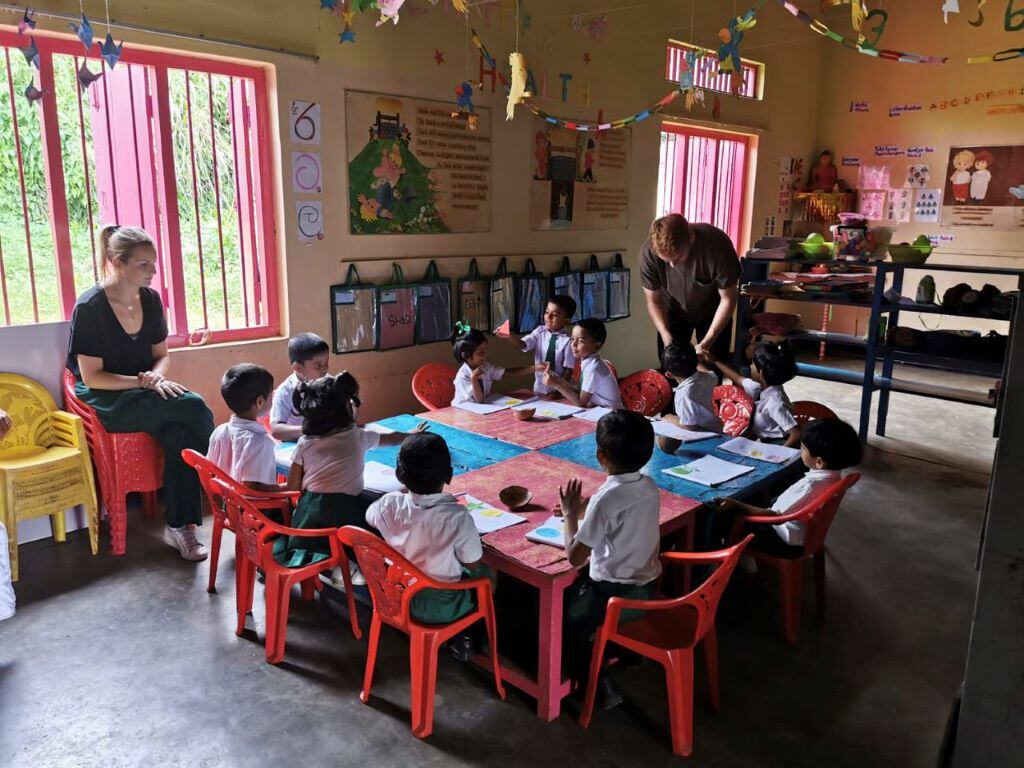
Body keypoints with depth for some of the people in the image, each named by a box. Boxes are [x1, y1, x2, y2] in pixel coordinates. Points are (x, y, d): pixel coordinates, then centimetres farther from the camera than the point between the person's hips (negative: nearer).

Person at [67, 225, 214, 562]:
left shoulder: (151, 299, 3)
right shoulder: (90, 307, -14)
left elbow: (162, 356, 10)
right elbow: (92, 377, -13)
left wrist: (157, 378, -13)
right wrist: (143, 381, -23)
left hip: (145, 394, 5)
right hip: (107, 401, -5)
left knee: (179, 433, -28)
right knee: (193, 407, -29)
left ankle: (178, 525, -18)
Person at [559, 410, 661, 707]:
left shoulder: (606, 499, -27)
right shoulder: (650, 487, -4)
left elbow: (574, 556, -21)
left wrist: (570, 513, -8)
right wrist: (585, 512, 7)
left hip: (616, 595, -8)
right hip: (648, 587, 8)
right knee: (574, 592, 29)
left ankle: (598, 686, 17)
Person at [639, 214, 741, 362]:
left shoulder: (718, 245, -36)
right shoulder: (649, 252, -31)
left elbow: (727, 299, -23)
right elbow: (653, 300, -16)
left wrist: (706, 343, -29)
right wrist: (666, 337, -30)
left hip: (712, 311, -1)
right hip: (673, 311, 1)